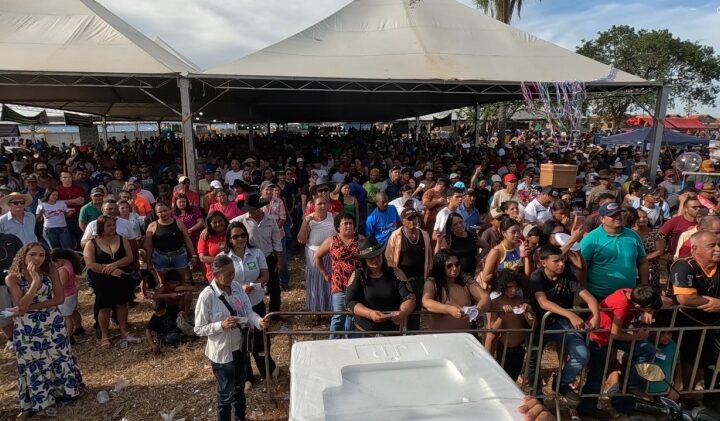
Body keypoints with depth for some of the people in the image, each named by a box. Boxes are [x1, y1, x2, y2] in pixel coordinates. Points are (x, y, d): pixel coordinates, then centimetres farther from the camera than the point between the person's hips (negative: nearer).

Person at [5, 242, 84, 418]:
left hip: (52, 323, 1)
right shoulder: (13, 278, -13)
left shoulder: (50, 271, -8)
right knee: (33, 364, 12)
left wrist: (32, 307, -18)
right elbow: (21, 305, -22)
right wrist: (35, 280, -29)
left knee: (59, 358, 14)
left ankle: (64, 391, 36)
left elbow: (60, 298, -9)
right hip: (27, 328, -1)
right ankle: (36, 402, 30)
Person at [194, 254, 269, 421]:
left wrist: (259, 321, -23)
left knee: (239, 386, 27)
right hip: (222, 352, -6)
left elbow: (248, 312, -3)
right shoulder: (207, 296, -23)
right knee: (226, 392, 13)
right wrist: (222, 325, -30)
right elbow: (199, 329, -17)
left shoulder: (237, 287, -6)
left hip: (241, 347, 6)